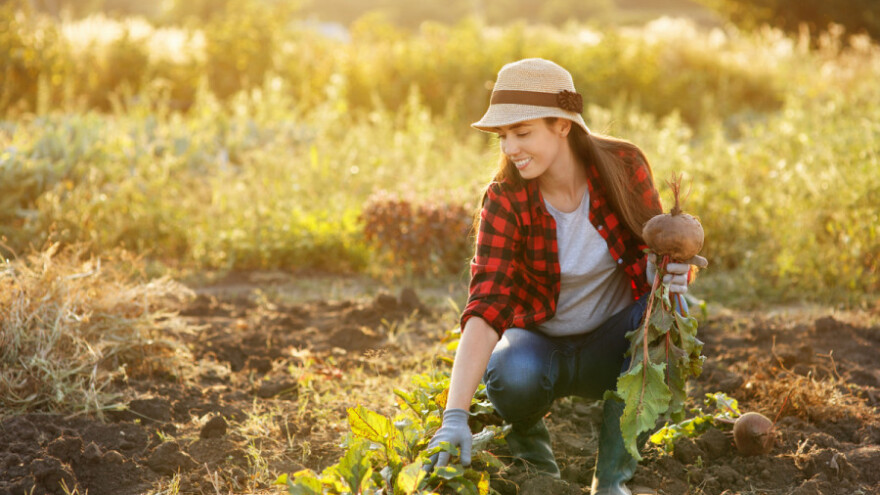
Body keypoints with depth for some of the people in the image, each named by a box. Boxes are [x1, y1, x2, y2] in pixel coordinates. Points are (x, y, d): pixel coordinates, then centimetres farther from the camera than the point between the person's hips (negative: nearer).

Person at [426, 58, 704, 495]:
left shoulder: (622, 167, -16)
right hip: (540, 341, -1)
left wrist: (667, 273, -32)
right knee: (512, 377, -36)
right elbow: (486, 308, -29)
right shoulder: (505, 201, -20)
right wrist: (455, 417, -41)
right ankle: (527, 431, 3)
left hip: (613, 343, 2)